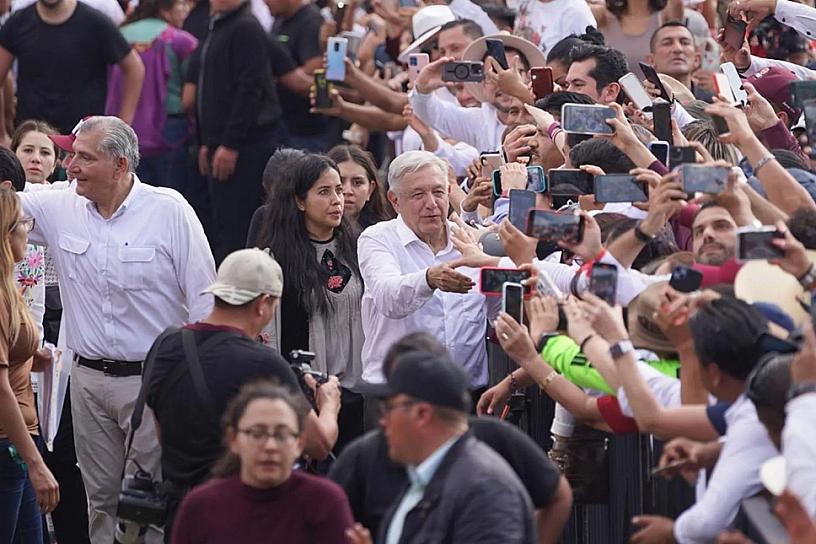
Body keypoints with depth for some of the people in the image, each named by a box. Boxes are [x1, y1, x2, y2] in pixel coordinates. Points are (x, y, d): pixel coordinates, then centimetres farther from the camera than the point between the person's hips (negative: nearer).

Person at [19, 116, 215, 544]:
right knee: (101, 499, 11)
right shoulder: (59, 209, 4)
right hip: (89, 378, 5)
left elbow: (204, 299, -6)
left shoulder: (170, 210, -8)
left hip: (152, 379, -4)